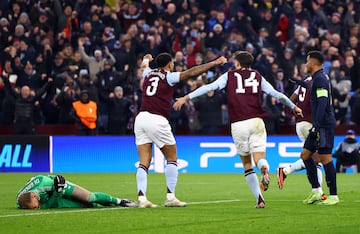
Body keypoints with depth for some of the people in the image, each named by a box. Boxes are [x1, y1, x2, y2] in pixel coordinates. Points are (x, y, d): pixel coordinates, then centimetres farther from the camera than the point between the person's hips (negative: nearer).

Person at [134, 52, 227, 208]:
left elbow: (144, 66, 42)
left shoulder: (149, 74, 17)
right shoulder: (169, 77, 1)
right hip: (157, 120, -5)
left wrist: (146, 59, 65)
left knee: (144, 162, 2)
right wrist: (214, 63, -5)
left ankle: (141, 198, -11)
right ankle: (170, 197, 2)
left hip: (141, 118, 5)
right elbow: (191, 73, -8)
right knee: (172, 158, 8)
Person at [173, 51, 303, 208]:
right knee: (259, 158, -4)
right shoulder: (257, 76, 14)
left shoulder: (229, 76, 10)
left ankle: (260, 199, 4)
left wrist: (186, 98, 2)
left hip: (238, 125, -1)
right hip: (256, 122, 1)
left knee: (247, 165, 10)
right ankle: (264, 170, -41)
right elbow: (277, 94, 17)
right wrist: (293, 107, 30)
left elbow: (209, 87, 0)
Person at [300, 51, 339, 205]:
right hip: (320, 126, 10)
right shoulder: (318, 77, 18)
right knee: (305, 154, 10)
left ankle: (333, 196, -5)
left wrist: (316, 126, -23)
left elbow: (322, 103, -21)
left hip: (324, 125, -10)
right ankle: (316, 190, 11)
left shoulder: (320, 78, -13)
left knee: (325, 158, -8)